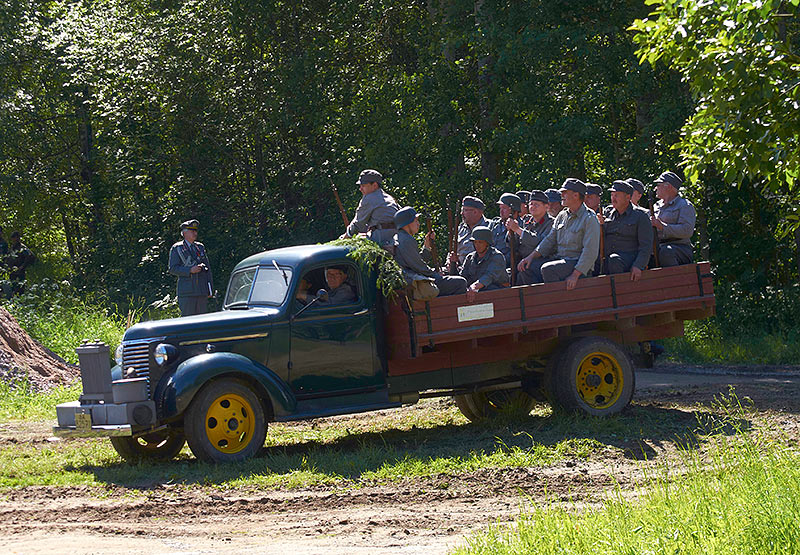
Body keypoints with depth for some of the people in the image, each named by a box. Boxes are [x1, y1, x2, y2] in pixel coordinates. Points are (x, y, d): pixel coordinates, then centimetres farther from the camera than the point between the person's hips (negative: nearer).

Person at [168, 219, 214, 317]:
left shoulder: (200, 247, 17)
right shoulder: (176, 248, 3)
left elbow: (207, 268, 17)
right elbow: (173, 269, -5)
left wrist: (210, 290, 10)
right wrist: (190, 270, -17)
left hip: (202, 290, 4)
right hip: (186, 292, -4)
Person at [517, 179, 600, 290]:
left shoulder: (589, 219, -10)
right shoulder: (562, 216, 15)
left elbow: (590, 252, -17)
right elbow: (549, 240, 17)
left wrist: (575, 275, -26)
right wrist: (531, 256, 1)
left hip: (579, 264, -8)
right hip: (559, 258, 8)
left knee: (547, 269, -31)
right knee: (527, 266, -7)